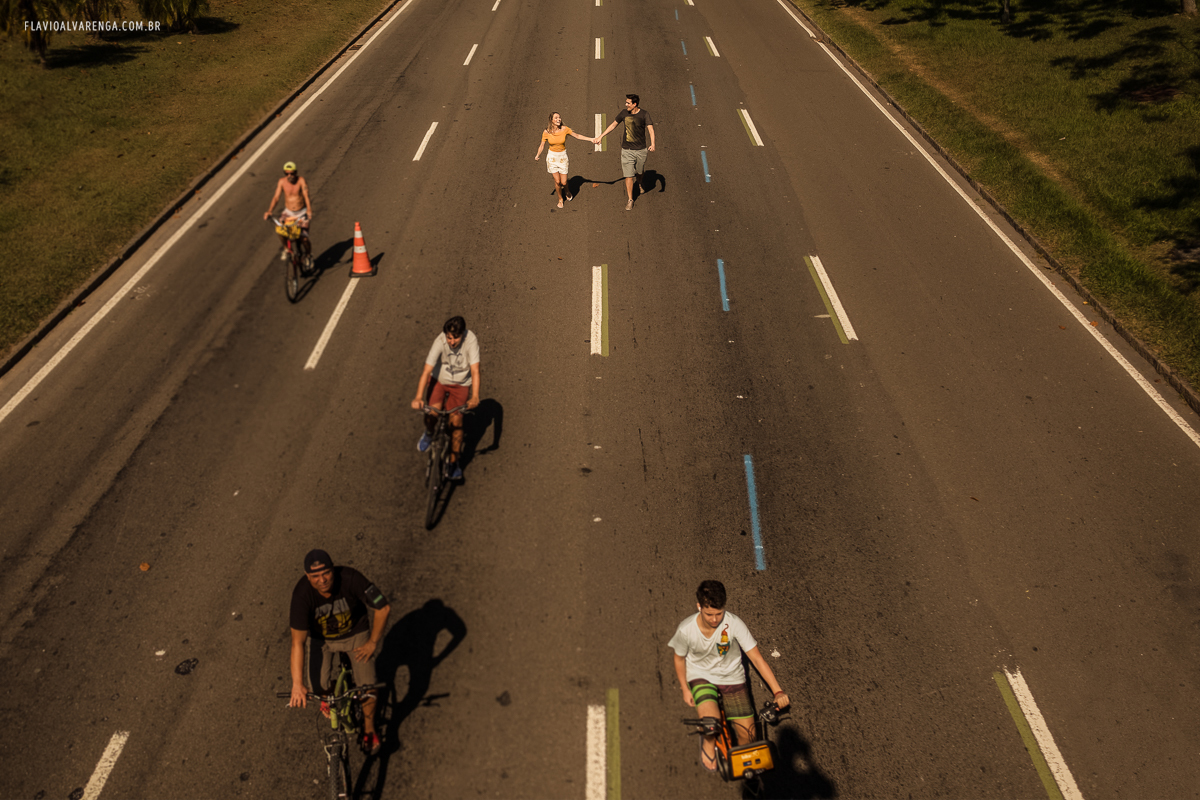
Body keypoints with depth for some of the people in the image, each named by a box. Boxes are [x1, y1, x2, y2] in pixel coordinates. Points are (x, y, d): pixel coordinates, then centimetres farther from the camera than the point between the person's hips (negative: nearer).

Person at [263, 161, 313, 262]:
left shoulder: (301, 181, -16)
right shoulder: (282, 181, -8)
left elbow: (306, 197, -25)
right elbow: (276, 198, -11)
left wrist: (309, 211, -41)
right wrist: (269, 211, -24)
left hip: (302, 213, -2)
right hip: (288, 212, 2)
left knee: (304, 239, -15)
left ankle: (308, 254, 18)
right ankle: (286, 248, 6)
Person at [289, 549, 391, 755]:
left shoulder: (351, 578, -34)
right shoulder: (302, 594, -32)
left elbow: (383, 608, -21)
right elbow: (298, 641, -29)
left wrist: (373, 642, -13)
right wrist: (297, 685, -31)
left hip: (356, 633, -1)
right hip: (322, 639, 1)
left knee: (367, 686, -10)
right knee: (317, 687, -12)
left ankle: (369, 730, 17)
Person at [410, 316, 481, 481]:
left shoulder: (471, 340, -27)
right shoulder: (440, 342, -26)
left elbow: (475, 370, -32)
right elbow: (427, 370, -29)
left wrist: (475, 397, -44)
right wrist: (418, 397, -38)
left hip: (461, 384, 0)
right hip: (440, 380, 0)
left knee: (456, 421, -7)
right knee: (432, 414, -19)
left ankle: (454, 462, 10)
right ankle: (429, 433, 18)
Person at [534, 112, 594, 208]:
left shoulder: (564, 129, -12)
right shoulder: (546, 132, -12)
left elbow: (577, 136, -2)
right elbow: (542, 144, -1)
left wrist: (590, 139, -6)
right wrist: (537, 155, -13)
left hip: (562, 157, 0)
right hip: (552, 157, 0)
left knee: (563, 182, 0)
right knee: (557, 181, -2)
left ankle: (567, 192, 38)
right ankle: (560, 199, 26)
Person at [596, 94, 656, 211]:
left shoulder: (644, 115, -12)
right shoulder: (624, 113, -2)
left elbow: (650, 129, -22)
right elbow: (613, 124, 11)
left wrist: (652, 144, -39)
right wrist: (600, 136, 15)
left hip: (641, 150, -1)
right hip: (627, 150, 1)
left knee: (639, 172, 19)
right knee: (628, 175, -3)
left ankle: (640, 184, 54)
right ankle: (630, 200, 7)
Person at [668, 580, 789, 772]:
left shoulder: (734, 623, -25)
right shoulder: (686, 629, -23)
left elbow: (757, 658, -21)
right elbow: (679, 658, -1)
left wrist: (778, 692, -25)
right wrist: (685, 689, 5)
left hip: (731, 677, 1)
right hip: (701, 676, -1)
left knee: (748, 734, -6)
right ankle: (708, 742, 8)